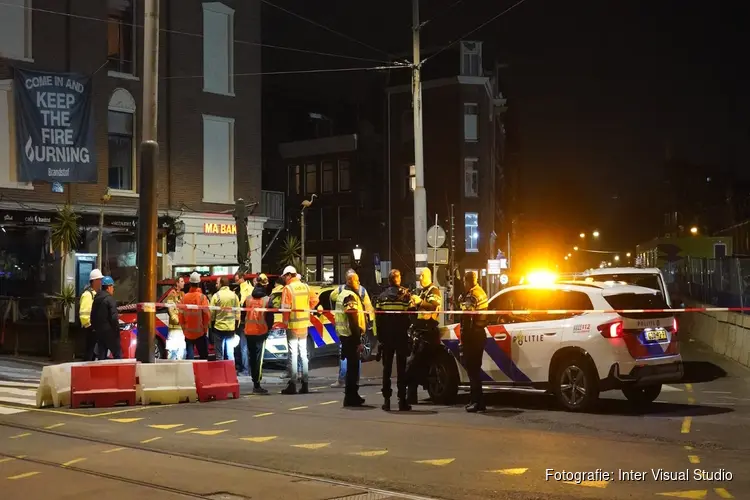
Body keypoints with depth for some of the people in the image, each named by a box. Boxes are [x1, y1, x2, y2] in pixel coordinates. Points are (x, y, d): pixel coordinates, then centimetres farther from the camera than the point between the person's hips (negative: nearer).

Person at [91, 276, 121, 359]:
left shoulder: (96, 299, 12)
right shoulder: (109, 299, -13)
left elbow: (93, 316, 16)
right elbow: (114, 317, -19)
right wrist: (117, 329, -9)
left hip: (99, 331, 8)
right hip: (109, 331, -8)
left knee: (102, 355, 10)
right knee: (118, 354, -3)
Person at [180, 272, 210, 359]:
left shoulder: (185, 297, -1)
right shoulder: (202, 297, -10)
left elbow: (181, 315, 4)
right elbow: (206, 314, -12)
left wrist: (184, 328, 15)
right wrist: (205, 327, 2)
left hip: (188, 332, 3)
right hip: (200, 332, -3)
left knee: (189, 355, 6)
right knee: (203, 355, 5)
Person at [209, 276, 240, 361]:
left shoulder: (216, 296, -9)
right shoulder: (234, 295, 1)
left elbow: (212, 313, -7)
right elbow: (237, 313, 4)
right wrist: (236, 326, 13)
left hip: (219, 328, -3)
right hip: (231, 328, 3)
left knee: (219, 355, 4)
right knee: (230, 353, 9)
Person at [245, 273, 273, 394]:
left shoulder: (248, 299, 2)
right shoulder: (267, 299, -9)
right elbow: (270, 317, -7)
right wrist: (268, 328, 9)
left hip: (248, 331, 4)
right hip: (261, 332, -4)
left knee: (251, 357, 14)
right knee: (259, 358, -4)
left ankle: (255, 381, 21)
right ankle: (257, 385, -8)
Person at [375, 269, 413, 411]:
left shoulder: (381, 297, 2)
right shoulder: (405, 294, -7)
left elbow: (378, 319, 1)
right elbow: (411, 314, -12)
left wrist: (380, 336, 7)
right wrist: (407, 328, 4)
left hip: (386, 336, 3)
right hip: (401, 336, -2)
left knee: (387, 368, 8)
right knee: (401, 368, 2)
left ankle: (386, 400, 6)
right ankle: (402, 400, -1)